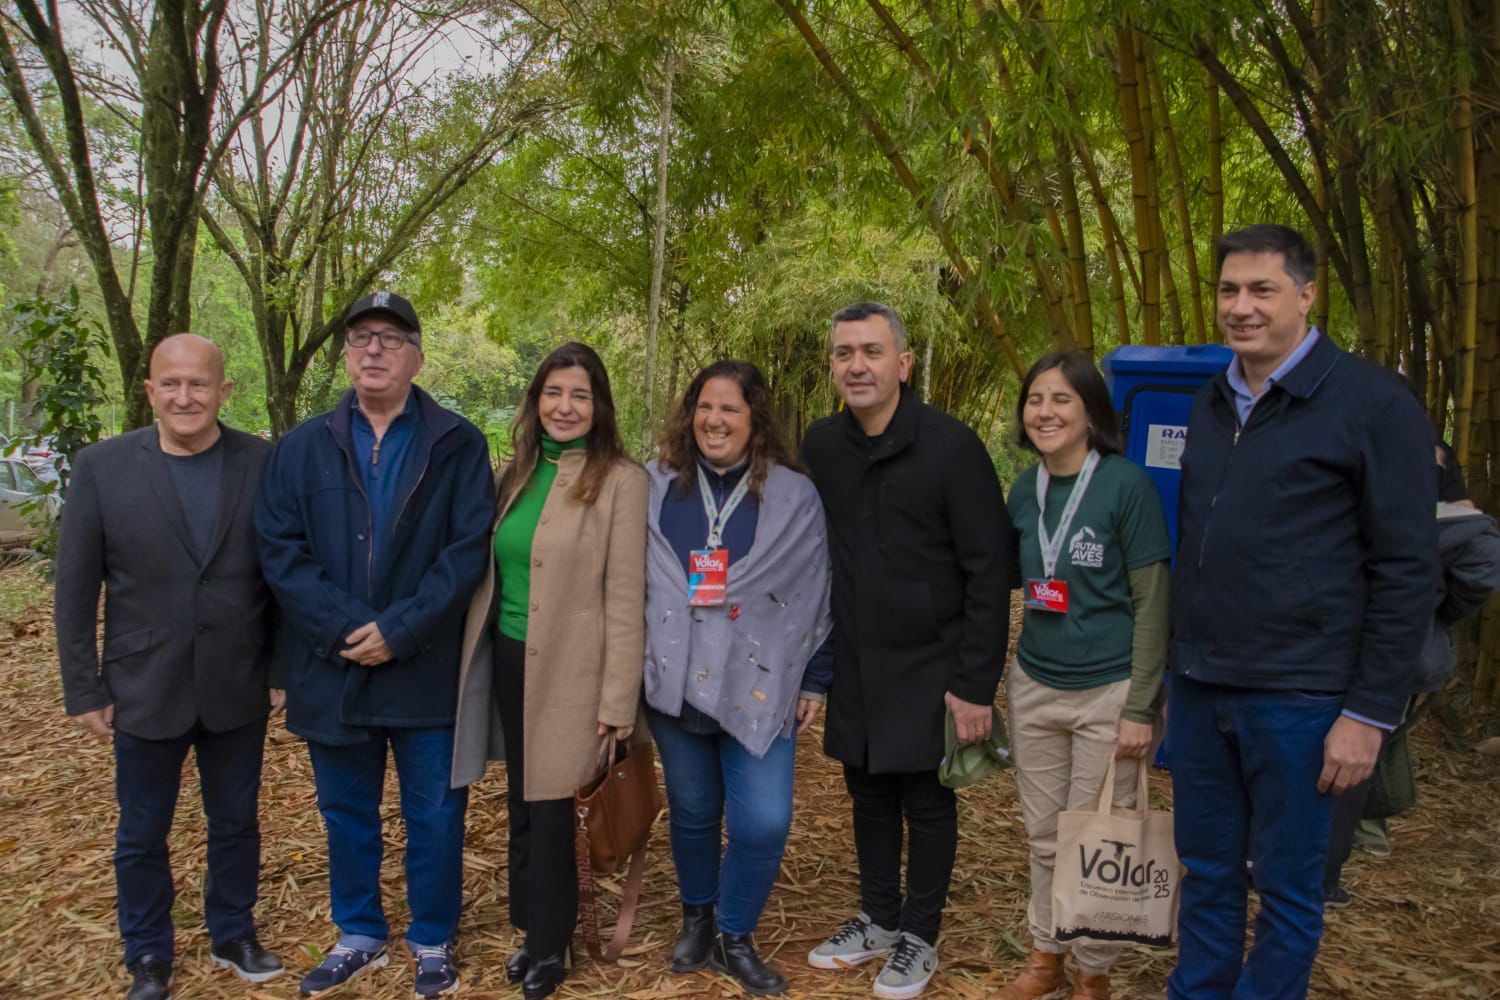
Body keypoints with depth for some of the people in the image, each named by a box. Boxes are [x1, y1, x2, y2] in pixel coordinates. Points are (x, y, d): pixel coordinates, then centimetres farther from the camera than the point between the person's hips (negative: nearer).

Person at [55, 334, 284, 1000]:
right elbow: (75, 589, -3)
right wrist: (84, 689, -4)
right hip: (144, 689, 0)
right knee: (141, 835, 14)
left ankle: (233, 936, 38)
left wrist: (284, 668, -1)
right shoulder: (101, 467, -7)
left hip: (238, 689, 1)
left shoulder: (264, 463, -6)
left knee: (235, 823, 17)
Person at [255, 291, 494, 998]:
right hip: (333, 668, 3)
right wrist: (346, 628, -16)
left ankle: (432, 942, 29)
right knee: (346, 814, 17)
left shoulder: (458, 446, -1)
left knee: (434, 817, 9)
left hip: (427, 670, -2)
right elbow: (280, 549, -3)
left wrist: (400, 630, -17)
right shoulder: (302, 447, 6)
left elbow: (468, 550, -9)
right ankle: (359, 937, 36)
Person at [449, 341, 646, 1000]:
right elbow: (494, 572, 10)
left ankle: (550, 945, 28)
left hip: (568, 671, -6)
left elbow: (625, 596, -13)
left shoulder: (621, 480, -11)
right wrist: (481, 655, 6)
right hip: (508, 660, 6)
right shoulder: (517, 472, 8)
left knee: (549, 807, 7)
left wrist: (618, 700, -14)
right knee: (522, 803, 16)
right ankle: (534, 930, 35)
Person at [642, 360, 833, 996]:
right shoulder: (658, 486, 3)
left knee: (763, 823, -7)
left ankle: (734, 937, 18)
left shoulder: (794, 495, -2)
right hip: (676, 682, 2)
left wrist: (815, 681, 4)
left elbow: (817, 594, 3)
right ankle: (696, 920, 37)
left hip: (758, 687, -2)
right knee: (692, 813, 14)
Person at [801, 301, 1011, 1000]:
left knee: (927, 803, 9)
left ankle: (918, 937, 27)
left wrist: (976, 684, -15)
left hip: (929, 668, -4)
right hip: (852, 666, 5)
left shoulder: (952, 447, -14)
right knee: (869, 796, 16)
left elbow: (989, 573, -13)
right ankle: (878, 919, 35)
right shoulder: (819, 447, 1)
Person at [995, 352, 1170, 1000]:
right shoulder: (1025, 491, 3)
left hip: (1108, 692, -4)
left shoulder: (1127, 485, -12)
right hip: (1033, 687, 5)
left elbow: (1151, 603, -11)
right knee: (1043, 835, 14)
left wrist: (1141, 708, -13)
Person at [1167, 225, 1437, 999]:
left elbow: (1406, 571, -9)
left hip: (1298, 697, -5)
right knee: (1207, 872, 15)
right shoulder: (1207, 404, 10)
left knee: (1287, 887, 10)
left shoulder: (1373, 405, -8)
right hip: (1198, 689, 5)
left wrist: (1371, 711, -11)